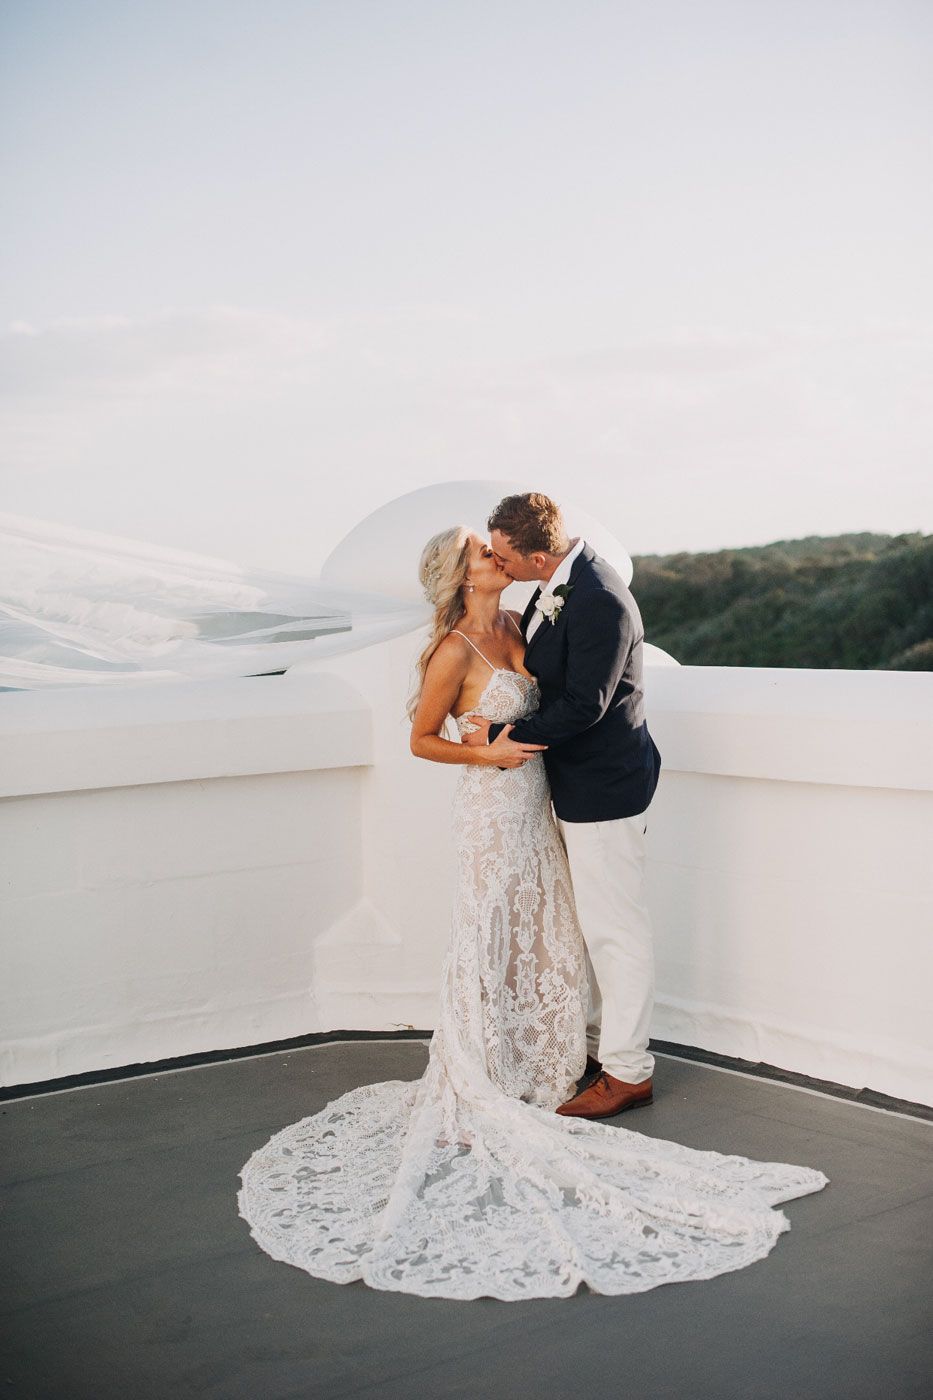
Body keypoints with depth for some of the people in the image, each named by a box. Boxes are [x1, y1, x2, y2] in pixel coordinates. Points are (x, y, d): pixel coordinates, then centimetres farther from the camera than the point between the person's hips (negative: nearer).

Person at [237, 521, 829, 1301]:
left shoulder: (515, 628, 5)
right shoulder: (455, 650, -16)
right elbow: (422, 740, -8)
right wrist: (488, 754, -18)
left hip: (535, 805, 8)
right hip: (493, 808, -8)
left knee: (540, 940, 14)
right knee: (489, 945, 2)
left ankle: (535, 1072, 28)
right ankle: (478, 1090, 15)